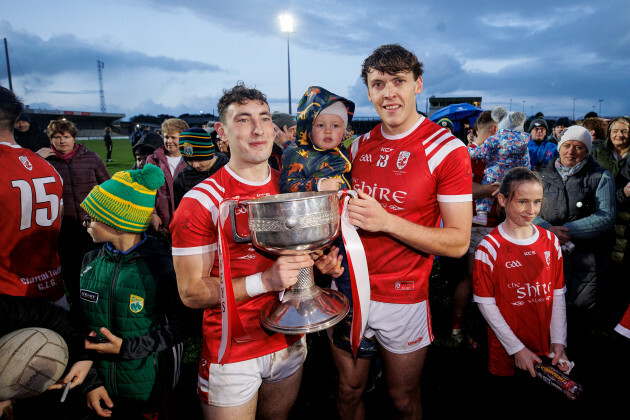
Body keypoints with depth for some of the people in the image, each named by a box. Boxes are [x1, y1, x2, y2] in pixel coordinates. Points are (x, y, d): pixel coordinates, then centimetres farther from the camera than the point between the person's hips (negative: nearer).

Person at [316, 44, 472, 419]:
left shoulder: (447, 149, -12)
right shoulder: (359, 146, 4)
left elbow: (458, 242, -14)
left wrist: (387, 221, -25)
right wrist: (331, 250, -5)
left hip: (403, 298, -4)